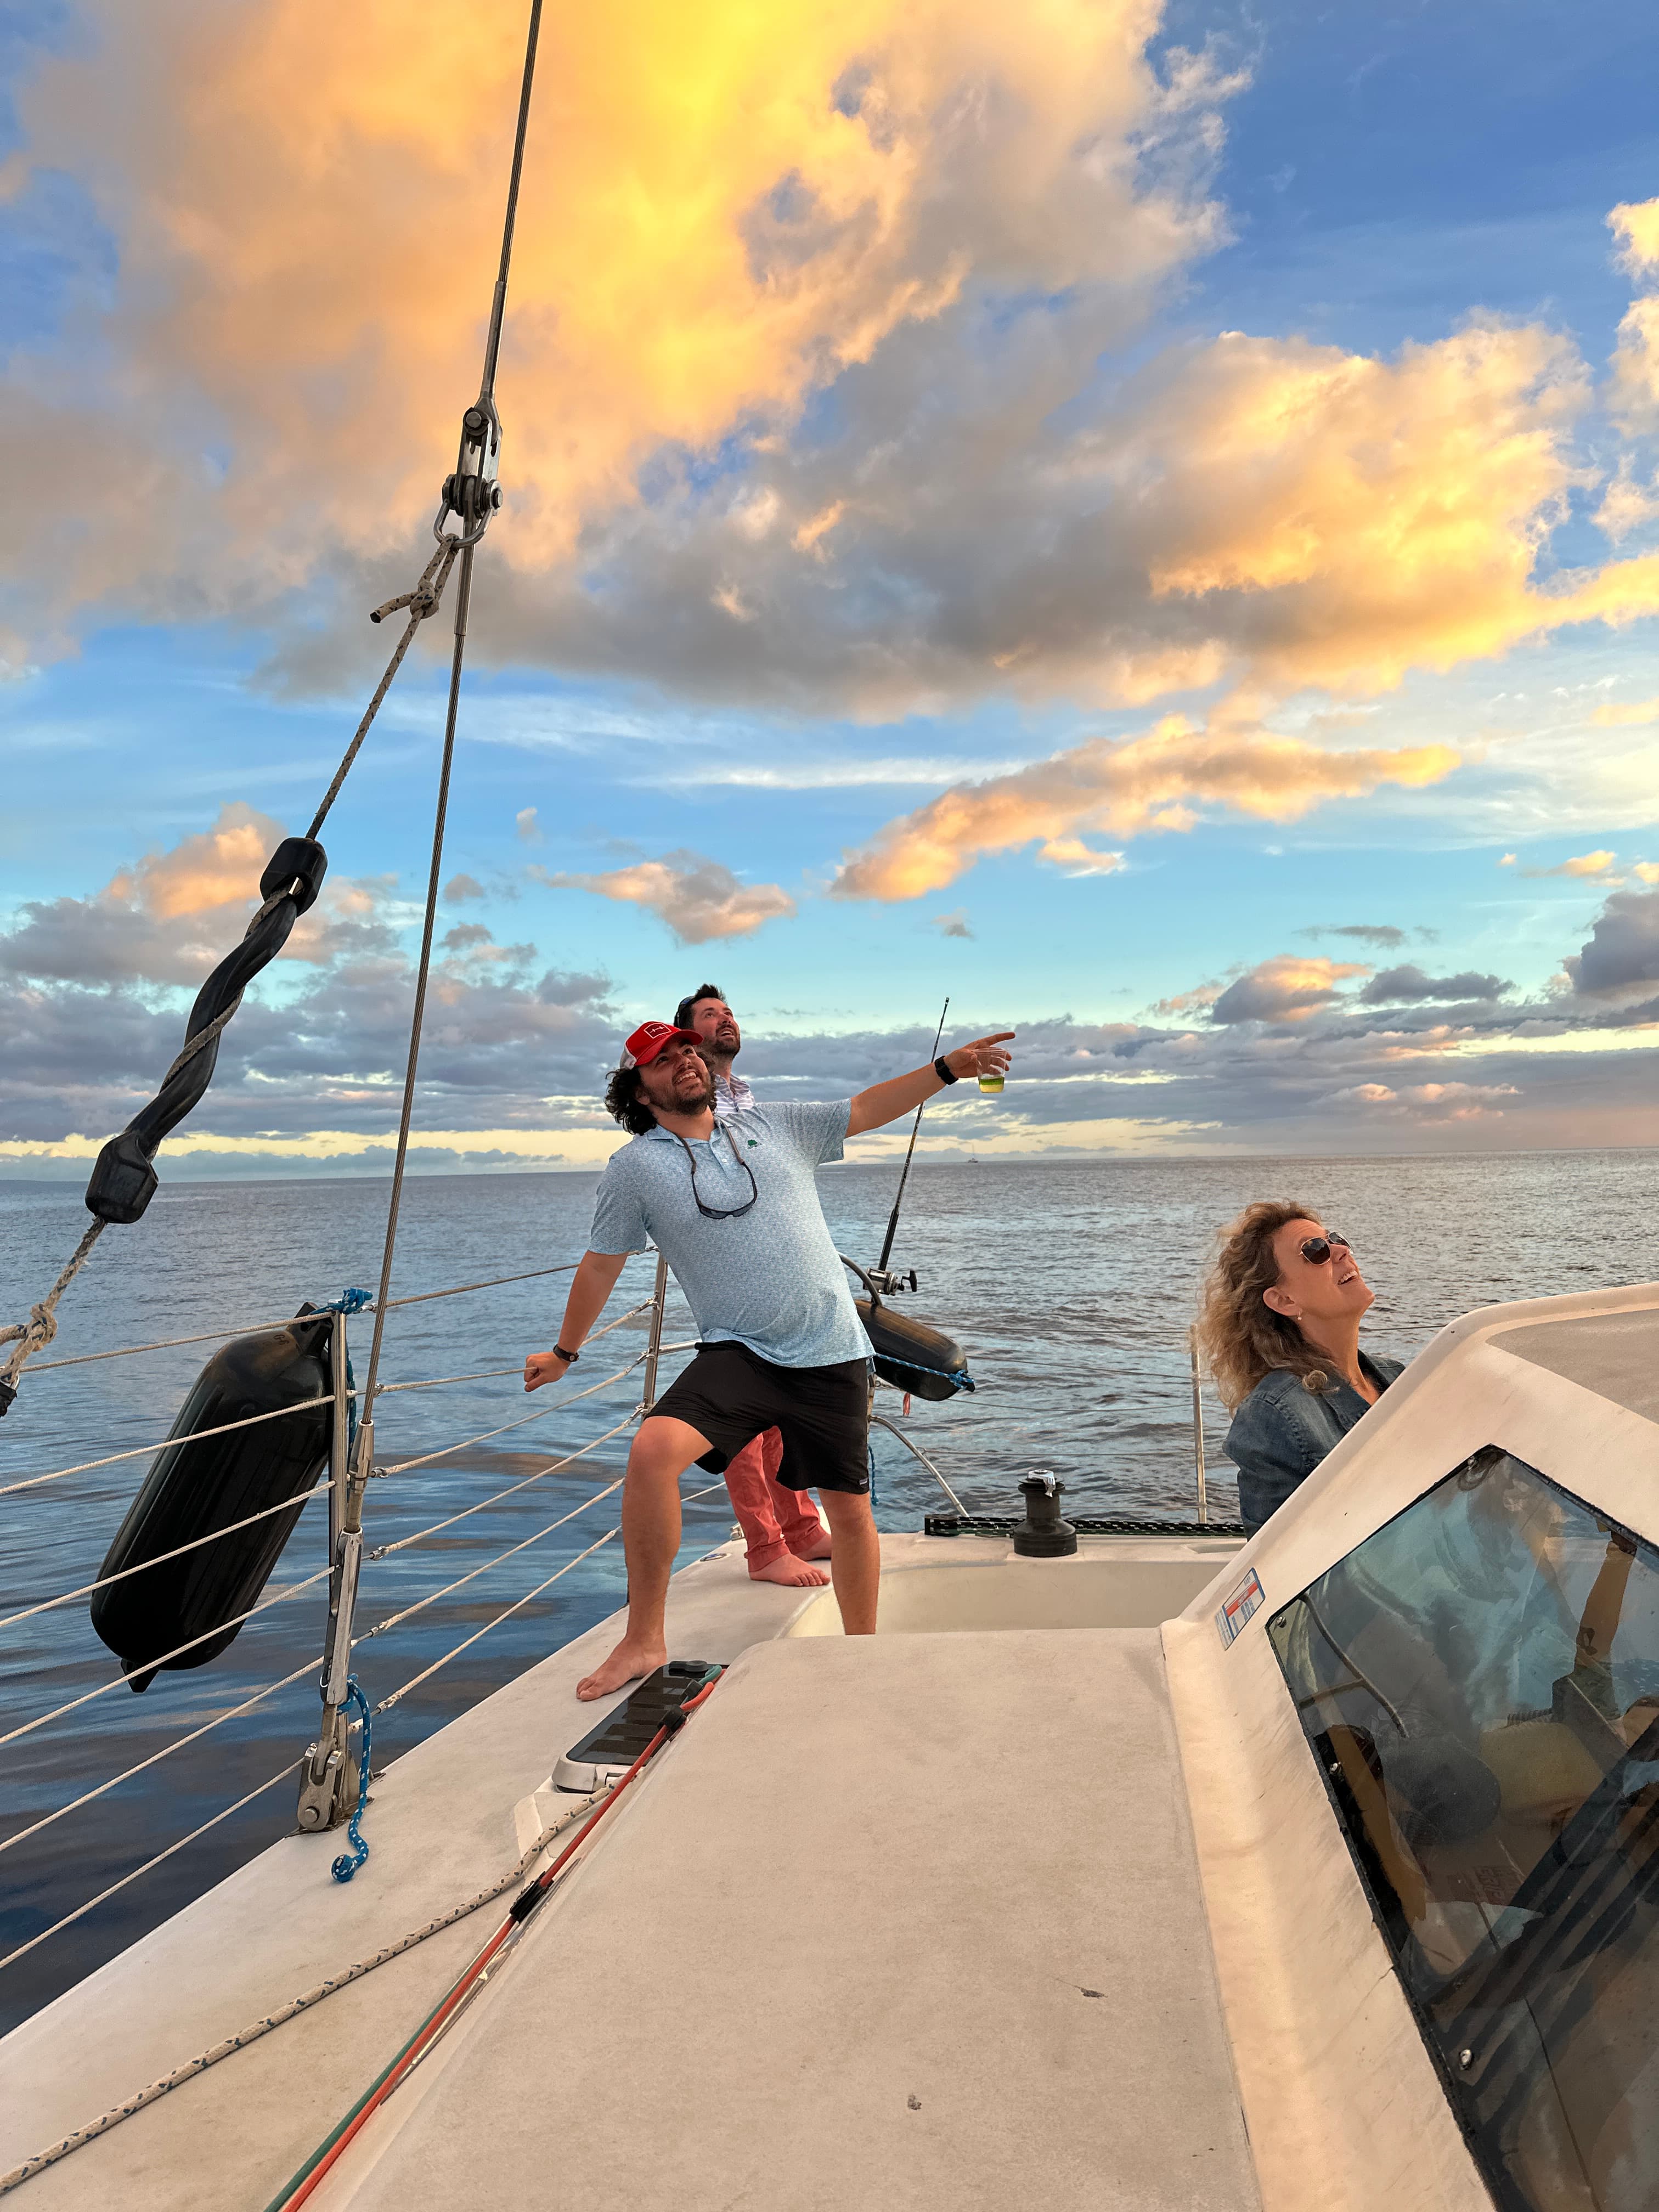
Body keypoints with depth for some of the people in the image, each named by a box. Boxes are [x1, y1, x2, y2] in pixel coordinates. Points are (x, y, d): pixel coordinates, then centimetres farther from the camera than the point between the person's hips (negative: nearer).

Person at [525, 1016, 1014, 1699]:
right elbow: (602, 1263, 11)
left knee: (850, 1510, 9)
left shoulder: (774, 1126, 7)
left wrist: (947, 1068, 3)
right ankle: (644, 1641, -9)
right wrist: (564, 1352, 20)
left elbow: (865, 1109, 12)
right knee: (654, 1450, -27)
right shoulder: (634, 1166, 2)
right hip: (738, 1356, -2)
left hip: (833, 1357, 2)